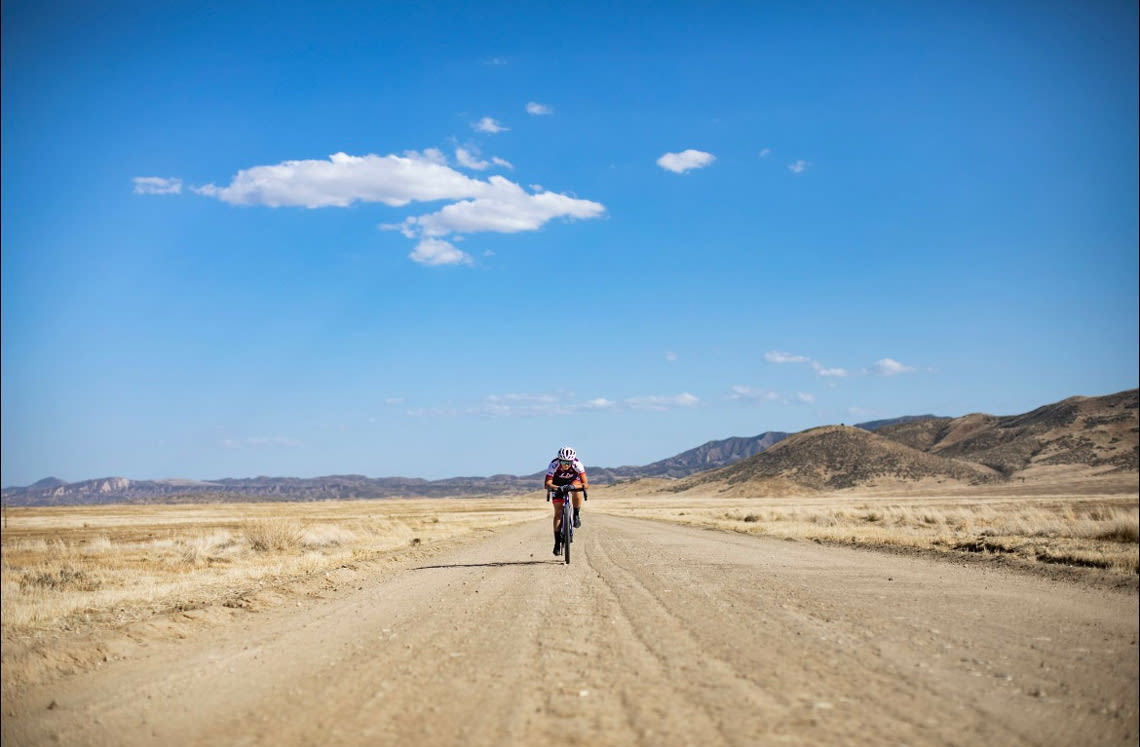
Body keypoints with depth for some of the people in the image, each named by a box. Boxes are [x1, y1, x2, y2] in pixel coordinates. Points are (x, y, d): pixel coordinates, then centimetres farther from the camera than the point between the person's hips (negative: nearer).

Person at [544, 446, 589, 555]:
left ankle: (576, 515, -11)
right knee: (558, 512, -8)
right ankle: (557, 542, -2)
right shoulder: (554, 464, -34)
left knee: (577, 492, -36)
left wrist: (573, 486, -56)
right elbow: (547, 484, -37)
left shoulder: (577, 464, -34)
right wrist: (557, 488, -57)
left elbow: (586, 484, -38)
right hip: (558, 484, 0)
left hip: (573, 481, 0)